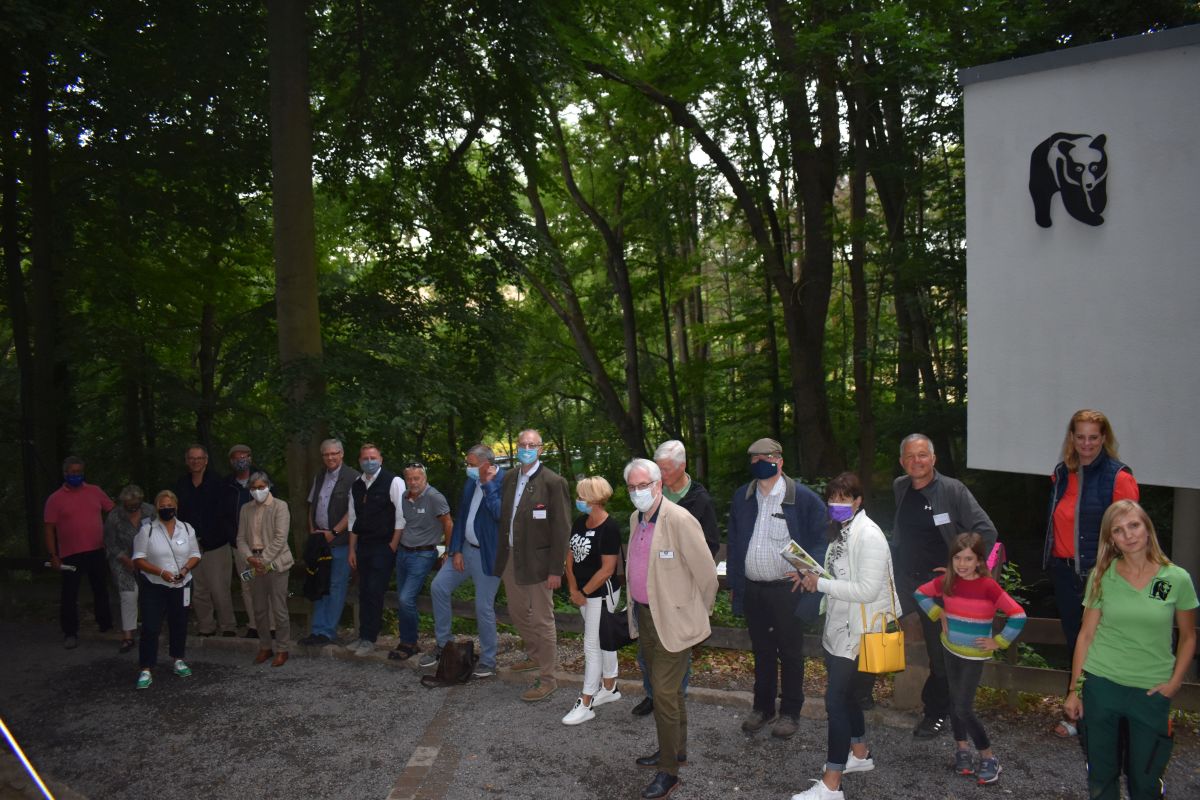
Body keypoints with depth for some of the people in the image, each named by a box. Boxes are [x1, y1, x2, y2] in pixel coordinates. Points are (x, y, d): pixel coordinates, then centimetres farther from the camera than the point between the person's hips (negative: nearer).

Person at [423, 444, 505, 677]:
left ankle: (488, 662, 17)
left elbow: (500, 514, -30)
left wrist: (488, 484, -26)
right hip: (465, 548, 8)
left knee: (484, 608, -1)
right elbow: (461, 516, 8)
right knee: (438, 587, 6)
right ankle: (442, 644, 22)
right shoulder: (471, 482, 6)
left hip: (487, 555, -7)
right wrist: (456, 550, 3)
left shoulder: (504, 482, -17)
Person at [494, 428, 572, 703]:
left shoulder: (553, 482, -14)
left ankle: (547, 678, 15)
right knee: (517, 613, 22)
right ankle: (536, 656, 45)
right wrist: (501, 555, 8)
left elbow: (561, 528, -14)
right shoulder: (509, 478, 6)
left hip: (537, 561, -7)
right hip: (511, 557, 7)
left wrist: (556, 569, -15)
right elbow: (504, 516, 11)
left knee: (542, 620, 1)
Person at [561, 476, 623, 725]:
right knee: (604, 642, 19)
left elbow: (607, 569, -20)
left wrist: (584, 592, -13)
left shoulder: (609, 528, -20)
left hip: (601, 594, -7)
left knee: (592, 646, -2)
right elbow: (570, 556, 6)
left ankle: (586, 704, 5)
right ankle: (609, 688, 34)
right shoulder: (579, 523, 3)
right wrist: (573, 589, -2)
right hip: (583, 593, 7)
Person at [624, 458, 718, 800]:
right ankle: (676, 749, 38)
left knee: (664, 692, -4)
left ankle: (668, 771, 9)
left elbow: (706, 572, -16)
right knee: (666, 688, 21)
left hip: (673, 620, -8)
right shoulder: (635, 519, 6)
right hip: (645, 615, 8)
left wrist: (696, 614, -3)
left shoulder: (679, 520, -21)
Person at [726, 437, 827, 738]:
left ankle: (790, 712, 25)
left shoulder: (802, 497, -9)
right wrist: (733, 583, 10)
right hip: (752, 590, 4)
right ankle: (763, 708, 32)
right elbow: (734, 542, 12)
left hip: (787, 589, -4)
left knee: (790, 654, 10)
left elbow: (822, 538, -5)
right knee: (762, 651, 17)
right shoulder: (741, 497, 6)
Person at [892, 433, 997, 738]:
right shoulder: (899, 487, 2)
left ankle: (936, 713, 23)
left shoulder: (953, 490, -13)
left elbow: (986, 531, -14)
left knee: (941, 652, 5)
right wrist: (891, 561, 11)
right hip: (902, 577, 4)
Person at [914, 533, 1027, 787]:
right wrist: (938, 614, -1)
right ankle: (962, 749, 32)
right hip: (950, 649, 5)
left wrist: (998, 642, -15)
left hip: (974, 654, -5)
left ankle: (989, 758, 11)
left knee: (964, 708, -6)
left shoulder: (988, 586, -22)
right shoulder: (946, 581, -8)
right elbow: (920, 593, 9)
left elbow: (1018, 615, -22)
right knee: (955, 700, 15)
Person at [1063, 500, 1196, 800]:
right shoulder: (1101, 576, -3)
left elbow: (1188, 636, 7)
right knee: (1101, 774, 12)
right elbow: (1086, 635, 1)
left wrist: (1175, 682, -4)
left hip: (1152, 692, -1)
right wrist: (1074, 690, 1)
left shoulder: (1177, 579, -5)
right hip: (1101, 685, 1)